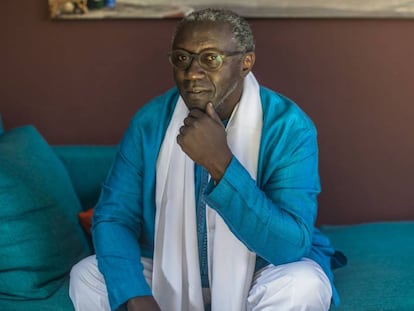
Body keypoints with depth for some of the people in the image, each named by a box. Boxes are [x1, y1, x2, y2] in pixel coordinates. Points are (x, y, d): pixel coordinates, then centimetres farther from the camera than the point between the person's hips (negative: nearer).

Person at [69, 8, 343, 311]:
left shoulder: (288, 126, -23)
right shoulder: (151, 120, -13)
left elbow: (292, 245, -31)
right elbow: (114, 215, -12)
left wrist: (220, 163, -41)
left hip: (262, 271, -2)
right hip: (173, 270, 3)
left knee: (302, 285, -33)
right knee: (86, 278, -17)